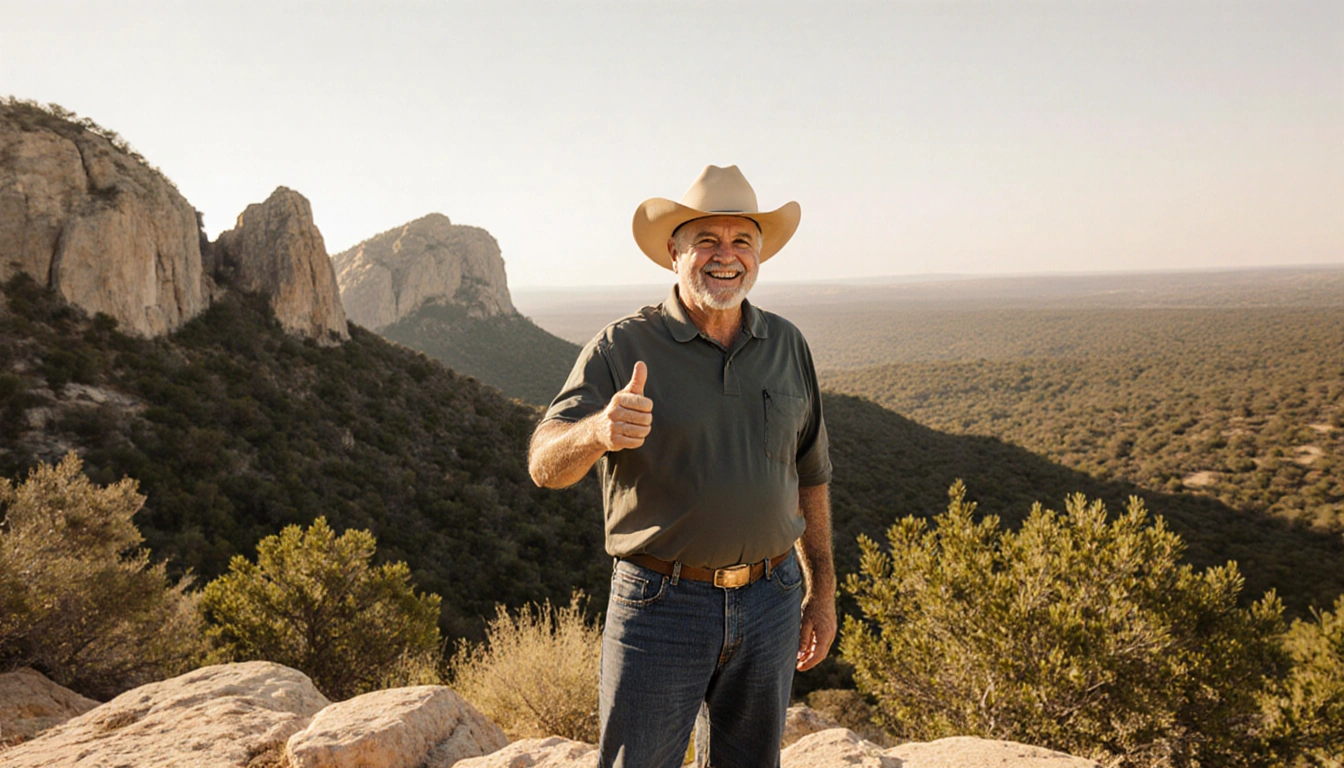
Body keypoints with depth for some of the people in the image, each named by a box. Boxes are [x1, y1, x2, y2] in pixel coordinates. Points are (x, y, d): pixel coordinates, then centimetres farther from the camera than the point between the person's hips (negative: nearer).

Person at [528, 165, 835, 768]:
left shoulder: (787, 347, 6)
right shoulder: (621, 348, -8)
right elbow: (545, 465, -18)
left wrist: (821, 589, 13)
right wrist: (598, 431, -40)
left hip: (769, 604, 4)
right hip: (660, 606, -4)